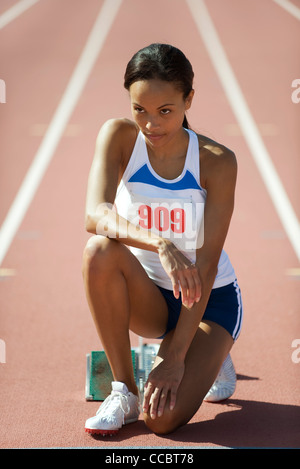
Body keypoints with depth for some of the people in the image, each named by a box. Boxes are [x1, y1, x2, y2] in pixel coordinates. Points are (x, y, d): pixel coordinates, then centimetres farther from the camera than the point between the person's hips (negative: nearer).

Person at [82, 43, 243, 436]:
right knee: (100, 251, -32)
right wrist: (160, 245, -48)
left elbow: (207, 263, -20)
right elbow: (95, 215, -29)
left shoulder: (216, 161, -17)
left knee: (163, 417, -23)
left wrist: (176, 356, -25)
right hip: (149, 297, 2)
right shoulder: (119, 136, -13)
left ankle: (211, 359, 14)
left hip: (209, 300, -2)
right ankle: (124, 389, -14)